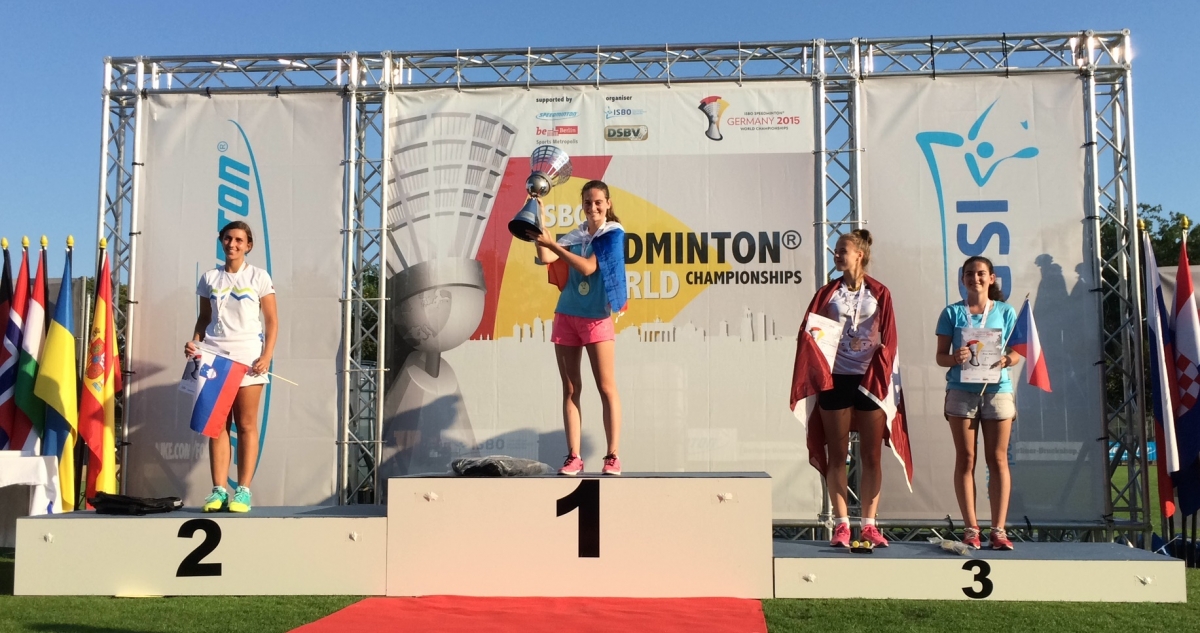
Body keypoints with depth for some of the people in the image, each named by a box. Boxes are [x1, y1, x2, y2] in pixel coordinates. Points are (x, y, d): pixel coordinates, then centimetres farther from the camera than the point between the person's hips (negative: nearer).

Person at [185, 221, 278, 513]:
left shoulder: (259, 277, 4)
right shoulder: (210, 278, 12)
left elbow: (271, 320, 2)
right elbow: (204, 318, 16)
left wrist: (266, 356, -10)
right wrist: (194, 342, -3)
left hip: (247, 357, -3)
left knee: (246, 425, -2)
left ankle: (243, 491, 0)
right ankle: (219, 490, 4)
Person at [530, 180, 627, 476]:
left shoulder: (613, 233, -4)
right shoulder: (576, 235, 9)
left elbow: (588, 267, -17)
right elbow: (545, 258, -4)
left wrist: (553, 244, -19)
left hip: (597, 317, -4)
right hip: (567, 315, 5)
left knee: (607, 388, -3)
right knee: (570, 388, 3)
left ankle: (612, 457, 1)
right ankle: (573, 457, 6)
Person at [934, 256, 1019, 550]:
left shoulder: (1005, 312, 9)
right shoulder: (952, 313, 7)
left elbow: (1016, 350, 7)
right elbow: (940, 355, 4)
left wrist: (1006, 360, -15)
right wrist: (954, 358, -18)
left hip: (997, 389, 0)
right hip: (961, 390, 0)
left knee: (998, 459, 1)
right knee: (965, 459, 1)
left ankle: (998, 529, 4)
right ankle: (971, 528, 6)